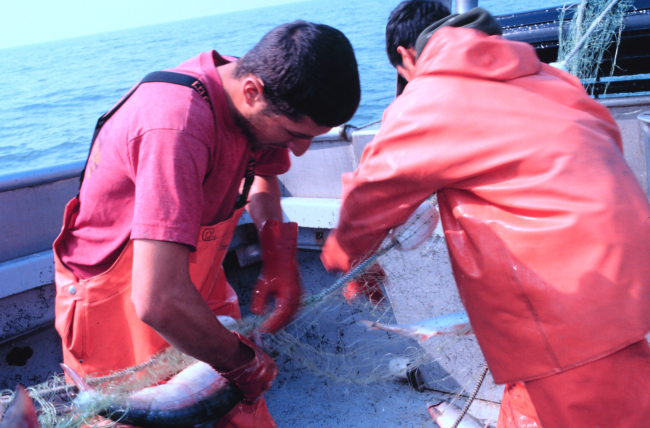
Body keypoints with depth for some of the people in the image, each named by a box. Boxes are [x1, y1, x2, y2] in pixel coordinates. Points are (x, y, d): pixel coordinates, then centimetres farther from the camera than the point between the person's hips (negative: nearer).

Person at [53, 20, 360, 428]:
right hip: (115, 300, -6)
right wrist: (244, 362, -27)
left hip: (194, 285, 7)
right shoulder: (176, 126, -38)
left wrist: (280, 255, -5)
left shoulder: (255, 102, -12)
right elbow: (158, 301, -44)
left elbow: (262, 173, 11)